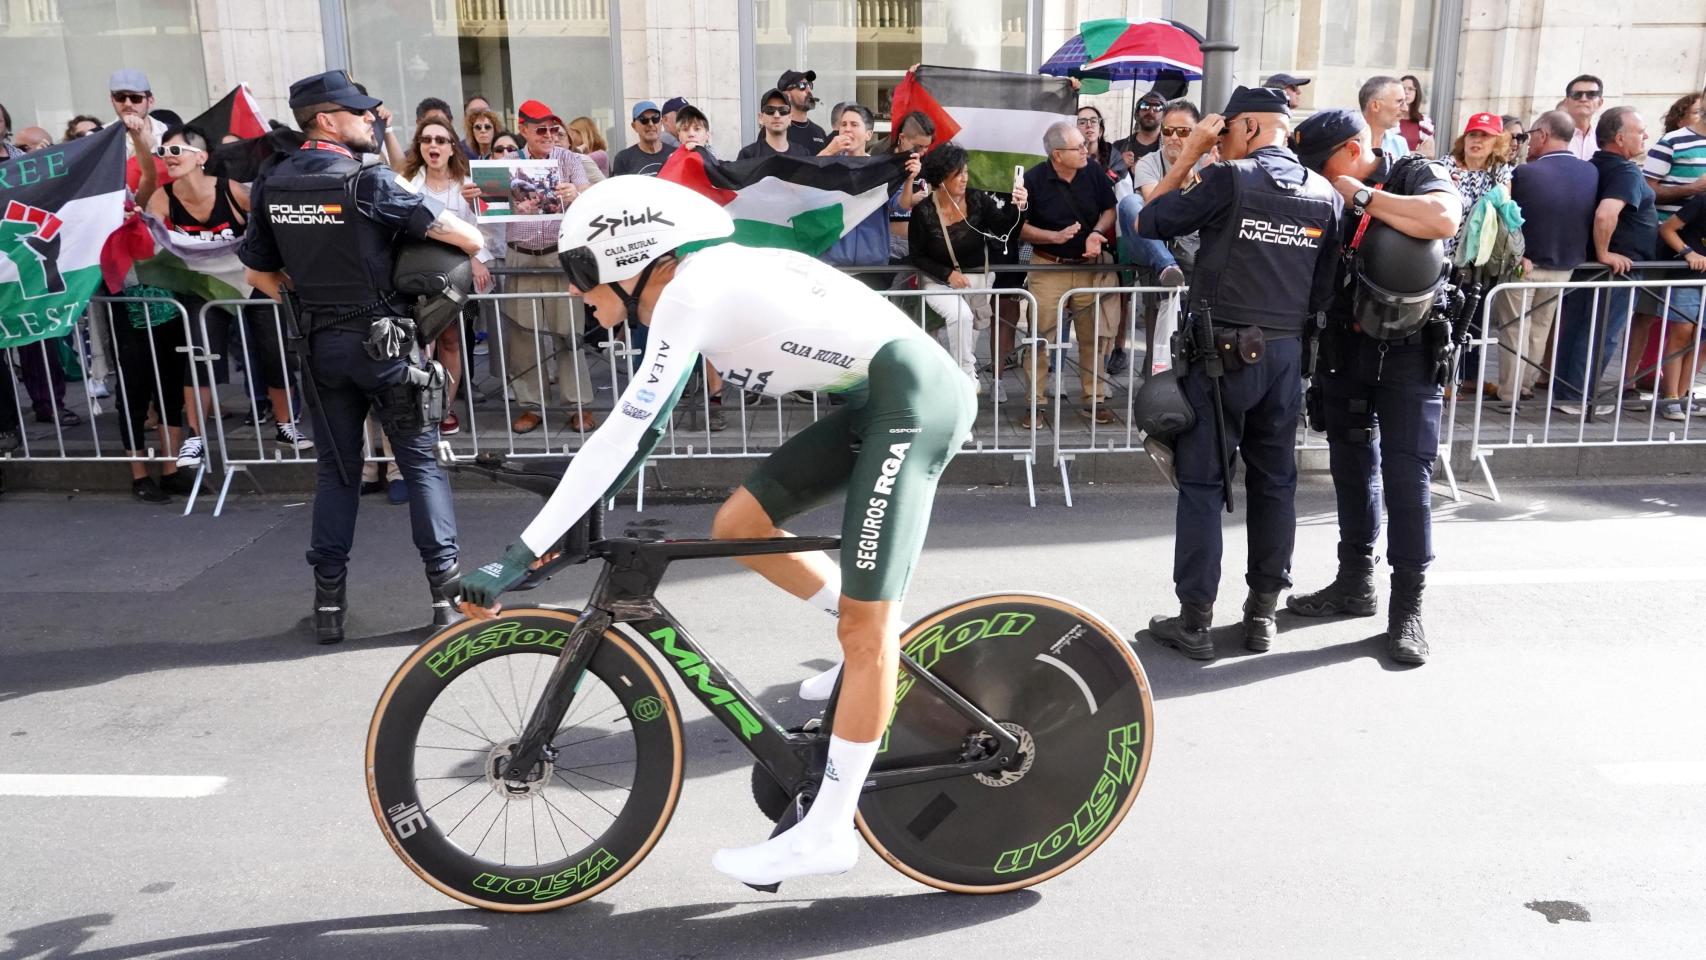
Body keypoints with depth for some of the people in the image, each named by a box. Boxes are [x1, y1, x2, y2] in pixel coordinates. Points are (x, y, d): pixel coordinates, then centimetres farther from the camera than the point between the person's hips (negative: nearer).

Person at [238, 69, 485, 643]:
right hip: (380, 338, -5)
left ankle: (328, 600, 14)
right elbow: (467, 237, -17)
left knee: (336, 467, 13)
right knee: (420, 460, 4)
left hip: (320, 344, 5)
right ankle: (445, 585, 3)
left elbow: (257, 274, 11)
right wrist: (474, 250, 4)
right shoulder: (366, 180, -14)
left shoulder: (271, 185, 4)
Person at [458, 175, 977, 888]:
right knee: (738, 525, 8)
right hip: (880, 399, 10)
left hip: (914, 396, -10)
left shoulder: (689, 292, -14)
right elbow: (642, 426, 21)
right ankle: (882, 645, 21)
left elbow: (622, 437, -20)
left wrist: (521, 554, -16)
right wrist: (562, 523, 25)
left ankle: (828, 832, 2)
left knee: (864, 626, -8)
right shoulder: (701, 281, 13)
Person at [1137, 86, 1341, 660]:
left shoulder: (1230, 180, -9)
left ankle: (1195, 622, 4)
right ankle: (1263, 614, 21)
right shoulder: (1326, 195, 6)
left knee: (1202, 484, 2)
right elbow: (1323, 292, 8)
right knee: (1274, 483, 13)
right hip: (1285, 353, 5)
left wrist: (1188, 155, 4)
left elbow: (1148, 222, -1)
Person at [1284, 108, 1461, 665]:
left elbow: (1444, 219, -27)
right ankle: (1355, 583, 26)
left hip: (1408, 351, -5)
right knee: (1352, 468, 13)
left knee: (1406, 474, -6)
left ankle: (1407, 607, 1)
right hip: (1343, 348, 5)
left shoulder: (1417, 174, -5)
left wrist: (1363, 198, -19)